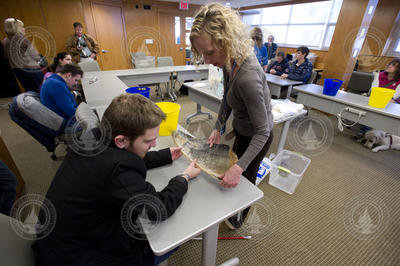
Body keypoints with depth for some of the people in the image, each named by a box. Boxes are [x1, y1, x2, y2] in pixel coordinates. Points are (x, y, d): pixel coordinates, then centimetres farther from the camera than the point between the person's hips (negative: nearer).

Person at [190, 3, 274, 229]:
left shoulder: (247, 77, -39)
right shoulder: (230, 62, -13)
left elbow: (262, 132, -32)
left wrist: (239, 167, -35)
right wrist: (218, 129, -3)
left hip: (256, 137, -8)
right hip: (242, 130, 8)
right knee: (233, 166, 28)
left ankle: (239, 219, 49)